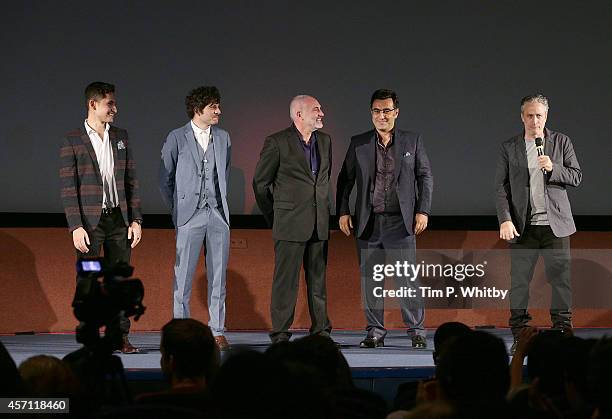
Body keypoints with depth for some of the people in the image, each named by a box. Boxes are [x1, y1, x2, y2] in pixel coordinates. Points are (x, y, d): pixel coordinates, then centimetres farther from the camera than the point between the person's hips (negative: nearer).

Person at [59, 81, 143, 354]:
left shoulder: (121, 137, 11)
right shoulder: (72, 141, -3)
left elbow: (131, 181, 11)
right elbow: (68, 188, -6)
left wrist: (135, 220, 4)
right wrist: (76, 227, -14)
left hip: (119, 219, 4)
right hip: (89, 222, -4)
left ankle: (120, 337, 10)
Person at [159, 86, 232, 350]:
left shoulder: (223, 138, 12)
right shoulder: (177, 138, 0)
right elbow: (165, 179, 5)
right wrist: (176, 210, 4)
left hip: (218, 213, 4)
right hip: (190, 215, -4)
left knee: (218, 275, 4)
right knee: (183, 274, -4)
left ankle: (217, 331, 8)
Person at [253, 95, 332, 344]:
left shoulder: (324, 141, 11)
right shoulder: (277, 143, -6)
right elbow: (260, 183, 1)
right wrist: (273, 217, 6)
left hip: (319, 224, 5)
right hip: (290, 223, -5)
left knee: (318, 279, 8)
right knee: (286, 279, -3)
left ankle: (321, 330, 13)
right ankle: (280, 333, 1)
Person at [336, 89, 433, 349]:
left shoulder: (412, 141, 6)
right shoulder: (358, 143, 8)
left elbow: (425, 177, 7)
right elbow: (345, 179, 11)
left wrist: (423, 211, -1)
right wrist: (343, 212, 4)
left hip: (400, 221, -2)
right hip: (368, 222, 2)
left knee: (407, 278, -4)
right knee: (370, 280, 4)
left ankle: (416, 331, 3)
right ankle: (375, 332, 12)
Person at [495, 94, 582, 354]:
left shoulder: (561, 142, 7)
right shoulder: (509, 147, 7)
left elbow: (576, 177, 4)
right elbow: (501, 187, 3)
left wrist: (553, 168, -14)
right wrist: (505, 220, -9)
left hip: (555, 224, 0)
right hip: (523, 225, 0)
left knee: (561, 279, -1)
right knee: (519, 281, -1)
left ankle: (563, 333, 5)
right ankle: (519, 337, 6)